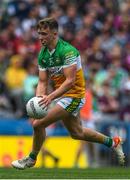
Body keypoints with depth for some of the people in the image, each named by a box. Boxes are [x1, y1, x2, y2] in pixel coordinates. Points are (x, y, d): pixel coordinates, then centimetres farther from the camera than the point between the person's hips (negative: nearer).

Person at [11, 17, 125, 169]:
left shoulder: (67, 51, -24)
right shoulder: (43, 54, 0)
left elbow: (70, 81, -28)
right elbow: (43, 82, 0)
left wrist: (50, 97, -37)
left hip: (73, 95, -9)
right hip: (60, 95, 9)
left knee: (38, 124, -16)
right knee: (76, 133, 23)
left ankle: (31, 159, 5)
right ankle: (113, 142, 40)